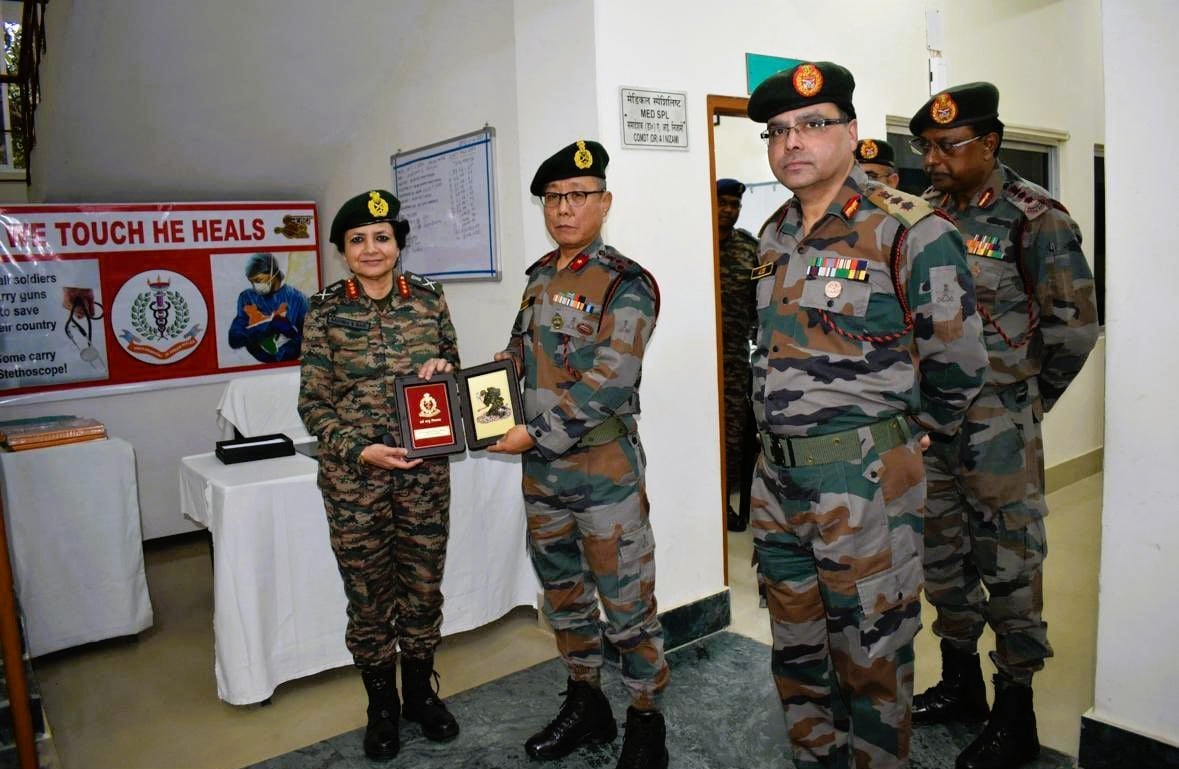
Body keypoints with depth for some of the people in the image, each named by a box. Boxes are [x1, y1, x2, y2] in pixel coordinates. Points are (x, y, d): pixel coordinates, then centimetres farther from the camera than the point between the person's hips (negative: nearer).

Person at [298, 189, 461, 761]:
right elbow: (313, 402, -4)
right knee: (369, 595, 11)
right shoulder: (325, 310, -4)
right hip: (354, 477, -2)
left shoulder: (428, 298, 1)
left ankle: (420, 693, 36)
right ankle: (381, 706, 32)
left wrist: (444, 368, -12)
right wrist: (361, 450, -17)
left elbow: (455, 371, 11)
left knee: (423, 586, 14)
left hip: (425, 471, 2)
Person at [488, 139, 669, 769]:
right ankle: (586, 705, 37)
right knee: (563, 593, 18)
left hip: (605, 469, -7)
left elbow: (608, 384, -20)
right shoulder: (540, 277, 11)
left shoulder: (625, 284, -11)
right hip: (542, 472, 7)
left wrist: (537, 433, -17)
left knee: (626, 604, 3)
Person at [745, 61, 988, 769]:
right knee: (796, 653, 19)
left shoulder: (909, 229, -11)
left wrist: (913, 433, 7)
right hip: (777, 475, 7)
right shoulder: (775, 234, 10)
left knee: (870, 660, 7)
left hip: (864, 480, -7)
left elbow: (957, 364, -5)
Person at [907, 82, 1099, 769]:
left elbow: (1074, 325, -8)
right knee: (943, 555, 15)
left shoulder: (1034, 217, -9)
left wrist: (1026, 400, 1)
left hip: (997, 427, -6)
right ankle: (961, 684, 34)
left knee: (1008, 562, 4)